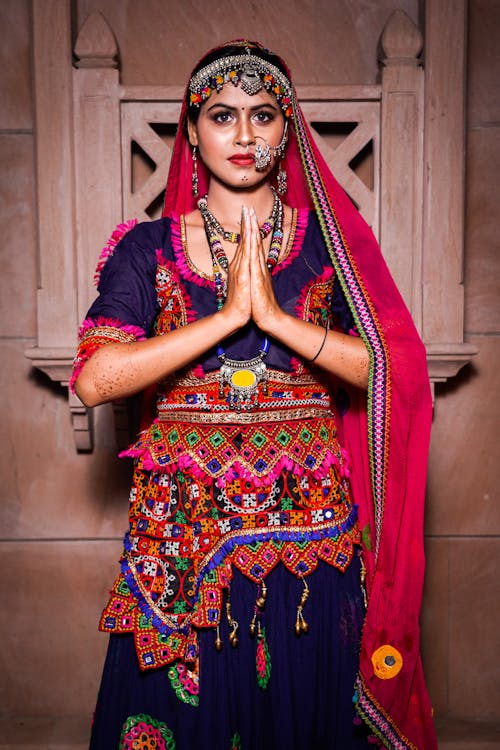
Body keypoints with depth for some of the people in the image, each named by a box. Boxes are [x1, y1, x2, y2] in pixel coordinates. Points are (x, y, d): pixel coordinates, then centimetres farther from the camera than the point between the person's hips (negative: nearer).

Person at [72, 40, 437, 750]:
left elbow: (391, 369, -7)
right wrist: (229, 314, -16)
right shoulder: (148, 246, 2)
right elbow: (93, 380, -12)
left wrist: (277, 316, -17)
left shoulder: (331, 238, 3)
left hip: (310, 525, 1)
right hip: (182, 523, 0)